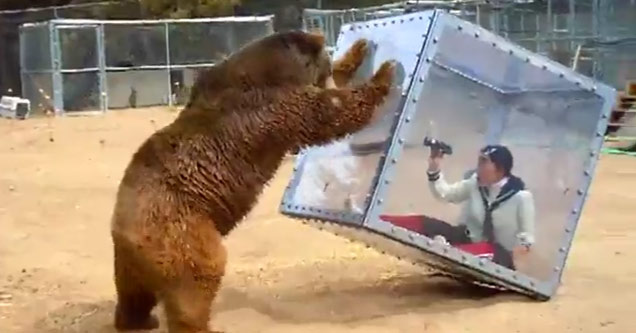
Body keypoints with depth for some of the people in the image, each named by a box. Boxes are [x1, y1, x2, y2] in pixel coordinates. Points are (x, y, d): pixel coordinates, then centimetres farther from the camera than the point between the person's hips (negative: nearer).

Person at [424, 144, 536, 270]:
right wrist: (434, 170, -14)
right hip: (470, 242, 3)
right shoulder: (475, 182, -3)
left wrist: (510, 258, -31)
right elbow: (444, 193, 3)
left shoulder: (521, 196, -16)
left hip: (499, 254, -3)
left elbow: (526, 237, -11)